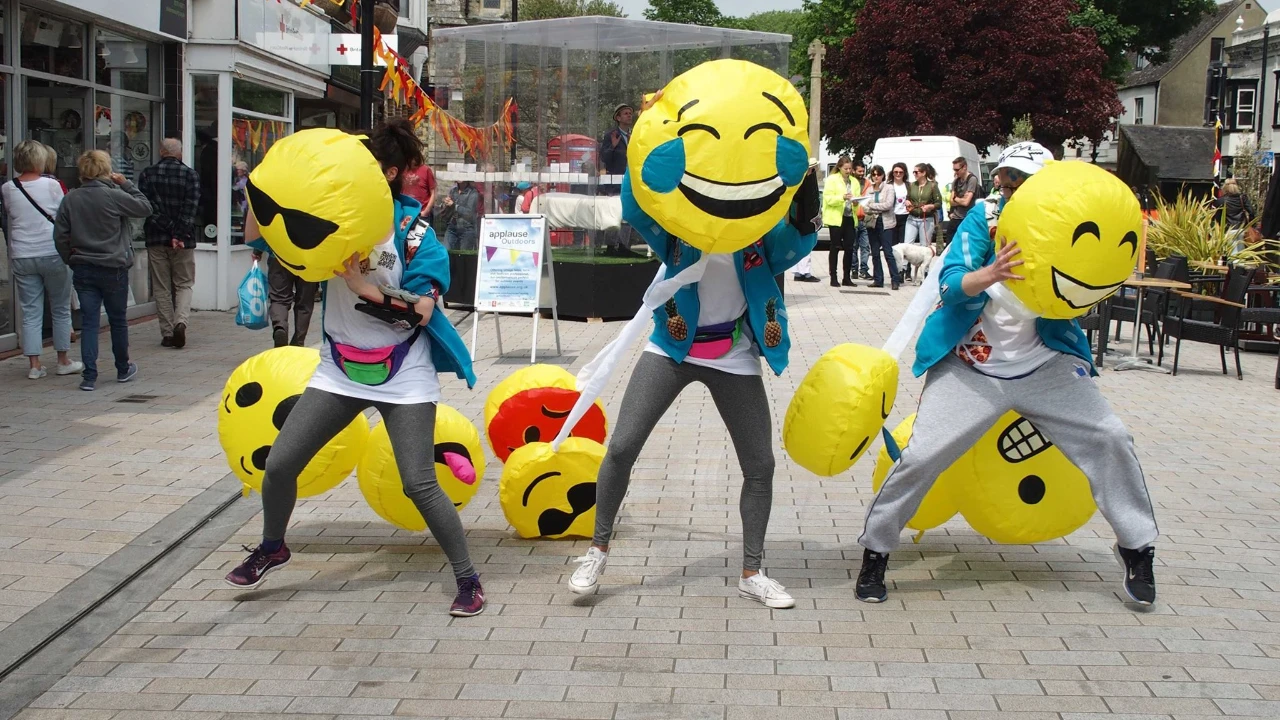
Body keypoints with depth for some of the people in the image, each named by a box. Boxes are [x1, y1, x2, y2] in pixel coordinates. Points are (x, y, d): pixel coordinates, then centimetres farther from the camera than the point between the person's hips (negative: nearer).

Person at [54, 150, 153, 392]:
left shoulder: (70, 199, 0)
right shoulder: (114, 196, -13)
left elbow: (60, 236, 2)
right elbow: (145, 208, -2)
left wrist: (71, 260, 14)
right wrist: (126, 185, 4)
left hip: (83, 270, 3)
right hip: (113, 269, -3)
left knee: (89, 322, 4)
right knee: (118, 320, 13)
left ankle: (89, 376, -2)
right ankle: (123, 369, 27)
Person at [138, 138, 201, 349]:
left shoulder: (147, 175, 1)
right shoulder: (190, 175, -1)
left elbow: (148, 207, -8)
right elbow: (191, 208, -10)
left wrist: (169, 230, -12)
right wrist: (179, 235, -13)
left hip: (156, 239, 1)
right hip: (184, 241, 0)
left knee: (162, 288, 8)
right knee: (184, 284, 9)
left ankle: (167, 333, 6)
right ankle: (180, 321, -14)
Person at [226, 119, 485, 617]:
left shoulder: (413, 229, -12)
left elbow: (420, 311, -20)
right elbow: (260, 237, -3)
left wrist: (362, 288, -26)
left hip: (404, 378, -4)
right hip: (340, 370, 4)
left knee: (420, 485, -10)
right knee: (279, 464, 3)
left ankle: (468, 581, 6)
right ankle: (271, 548, 32)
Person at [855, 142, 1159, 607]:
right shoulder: (983, 219, -8)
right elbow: (951, 284, -19)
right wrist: (990, 274, -41)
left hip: (1044, 366, 2)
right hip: (970, 368, -2)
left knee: (1110, 440, -6)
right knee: (920, 457, -10)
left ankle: (1137, 548, 14)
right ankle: (875, 552, 10)